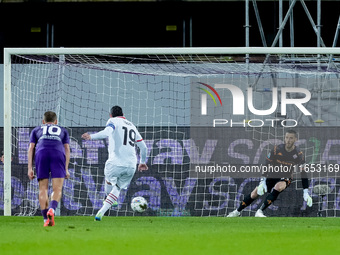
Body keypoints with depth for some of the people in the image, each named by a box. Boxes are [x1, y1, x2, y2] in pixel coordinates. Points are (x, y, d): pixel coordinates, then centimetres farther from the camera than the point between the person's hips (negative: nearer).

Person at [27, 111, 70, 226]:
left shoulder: (36, 130, 31)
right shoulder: (63, 131, 32)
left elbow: (31, 148, 17)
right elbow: (67, 149, 18)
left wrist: (30, 168, 11)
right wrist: (66, 169, 14)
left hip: (41, 153, 0)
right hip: (58, 154, 0)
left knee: (43, 189, 6)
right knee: (57, 190, -3)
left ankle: (46, 219, -5)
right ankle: (52, 210, -31)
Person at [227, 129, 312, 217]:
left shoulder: (299, 154, -16)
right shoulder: (277, 149, -15)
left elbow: (303, 174, -12)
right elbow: (267, 166, -11)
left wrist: (306, 193, -17)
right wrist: (262, 183, -20)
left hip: (286, 178, -2)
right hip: (273, 175, 2)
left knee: (278, 187, -35)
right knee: (255, 194, -7)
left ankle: (260, 212, -32)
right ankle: (237, 211, 15)